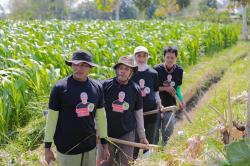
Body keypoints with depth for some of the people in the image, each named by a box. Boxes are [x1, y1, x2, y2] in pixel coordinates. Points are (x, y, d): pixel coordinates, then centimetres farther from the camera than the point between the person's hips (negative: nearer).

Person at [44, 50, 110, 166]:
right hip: (67, 148, -4)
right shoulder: (60, 87, -11)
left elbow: (101, 116, 9)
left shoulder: (97, 87, 1)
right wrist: (47, 147, -5)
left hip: (90, 146, 4)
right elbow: (51, 118, -7)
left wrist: (104, 143, 10)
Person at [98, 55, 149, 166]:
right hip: (107, 133, -1)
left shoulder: (135, 89, 0)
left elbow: (138, 114, 8)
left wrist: (142, 137, 11)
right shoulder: (105, 85, -6)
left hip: (127, 134, 2)